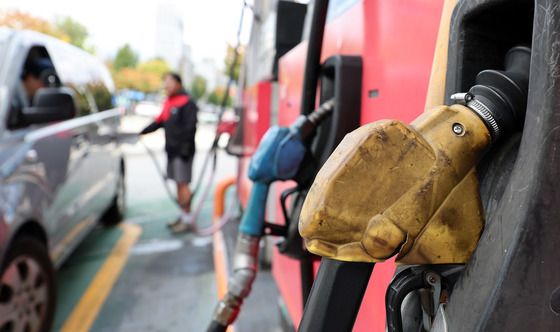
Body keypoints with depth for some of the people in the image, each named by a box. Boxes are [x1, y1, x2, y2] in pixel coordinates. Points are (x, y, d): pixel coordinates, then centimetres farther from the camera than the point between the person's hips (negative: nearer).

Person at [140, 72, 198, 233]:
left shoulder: (187, 102, -10)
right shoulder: (168, 103, 18)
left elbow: (190, 127, -16)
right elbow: (159, 122, 18)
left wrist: (185, 147, -20)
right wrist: (141, 132, 9)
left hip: (182, 151, -8)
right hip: (172, 150, 8)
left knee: (182, 183, -7)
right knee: (178, 184, 11)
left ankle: (188, 219, -1)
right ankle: (184, 216, 20)